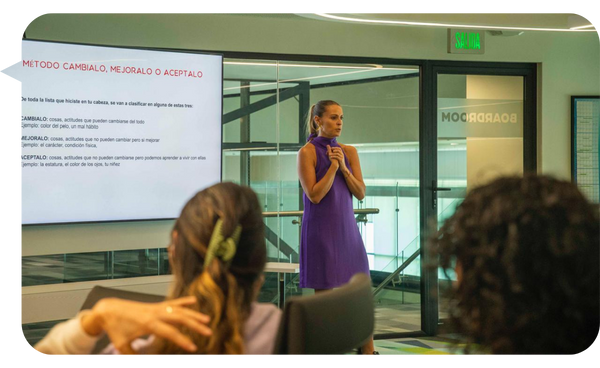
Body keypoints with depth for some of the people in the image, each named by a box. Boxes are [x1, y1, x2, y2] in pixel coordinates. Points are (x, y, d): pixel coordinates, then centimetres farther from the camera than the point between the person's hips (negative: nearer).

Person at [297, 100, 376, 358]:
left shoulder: (349, 152, 8)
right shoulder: (307, 152, -7)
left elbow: (360, 193, 3)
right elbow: (314, 195, -14)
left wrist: (344, 167, -9)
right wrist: (333, 166, -15)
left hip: (347, 228, 5)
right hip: (321, 229, -5)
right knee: (323, 294, 0)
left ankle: (368, 352, 14)